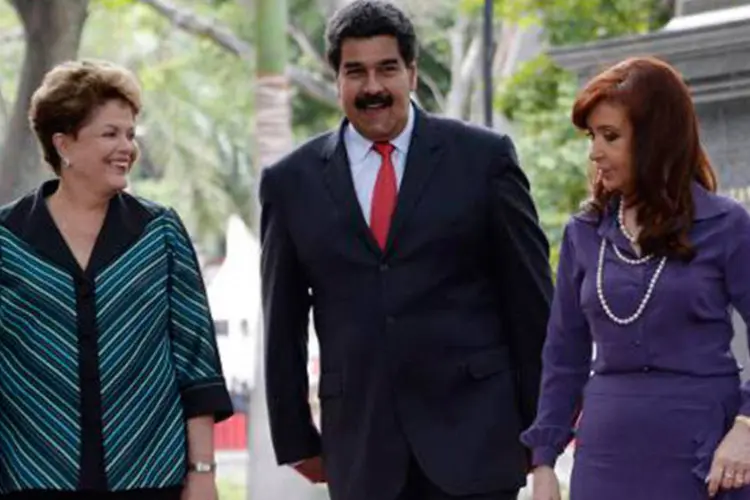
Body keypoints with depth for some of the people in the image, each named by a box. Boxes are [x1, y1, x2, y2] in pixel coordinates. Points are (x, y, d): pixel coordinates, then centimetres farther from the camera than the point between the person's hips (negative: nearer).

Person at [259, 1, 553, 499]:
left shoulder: (483, 158, 2)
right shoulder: (293, 182, 6)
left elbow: (530, 298, 4)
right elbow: (283, 322, 12)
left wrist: (540, 426, 4)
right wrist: (296, 438, 11)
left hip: (474, 438, -2)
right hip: (362, 453, 2)